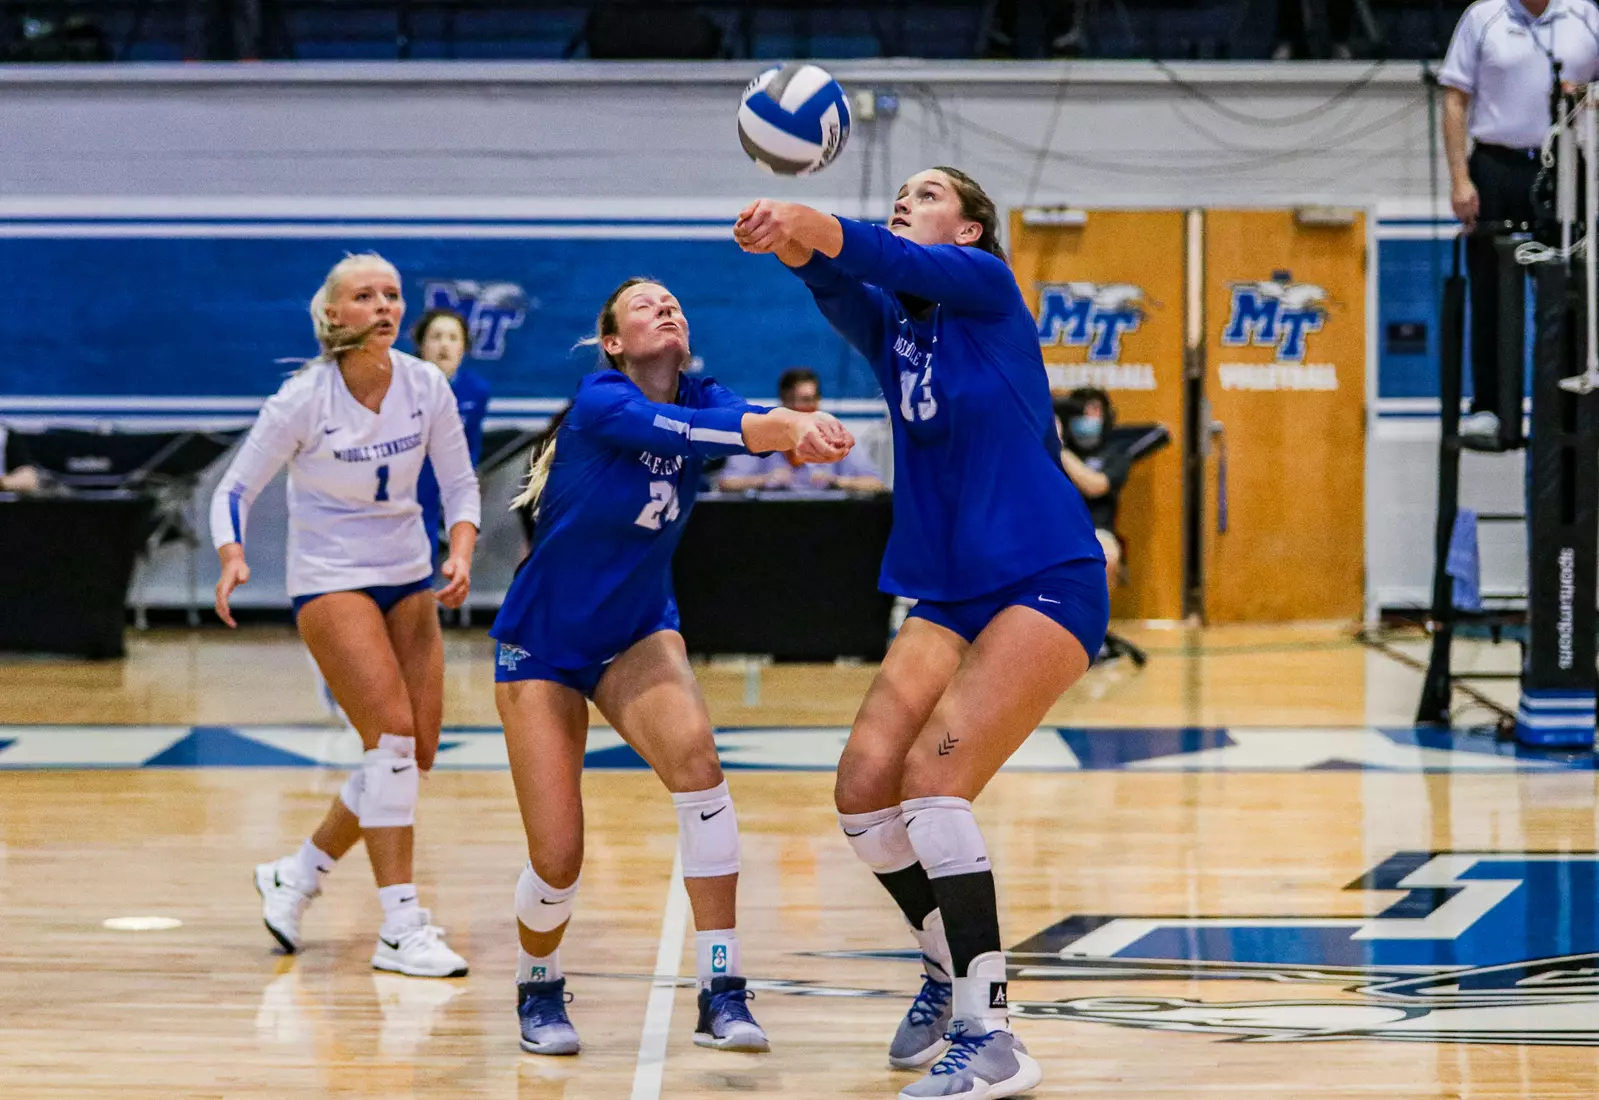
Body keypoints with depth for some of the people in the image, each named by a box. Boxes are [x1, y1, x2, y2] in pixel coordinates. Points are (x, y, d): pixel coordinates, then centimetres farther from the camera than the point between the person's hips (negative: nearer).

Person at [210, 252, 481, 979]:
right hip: (329, 582, -5)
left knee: (416, 753, 2)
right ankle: (400, 930, -17)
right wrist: (232, 559, -27)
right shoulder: (303, 400, -15)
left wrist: (461, 552, -14)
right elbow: (235, 488, -8)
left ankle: (296, 876, 22)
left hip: (408, 578, 5)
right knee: (392, 734, -19)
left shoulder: (427, 387, -4)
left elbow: (460, 485, 5)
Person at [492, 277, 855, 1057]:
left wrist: (807, 425, -52)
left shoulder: (705, 398, -6)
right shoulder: (600, 401, -19)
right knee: (558, 861, -8)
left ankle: (722, 993, -23)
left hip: (637, 633, 4)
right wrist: (780, 429, -56)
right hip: (540, 647, -3)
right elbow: (680, 431, -39)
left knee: (694, 757, -28)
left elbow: (759, 421, -29)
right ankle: (537, 992, 27)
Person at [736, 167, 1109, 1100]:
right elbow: (834, 276, -11)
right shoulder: (887, 322, 11)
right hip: (951, 599, 7)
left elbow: (892, 258, -24)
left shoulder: (987, 286, -3)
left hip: (1048, 584, -6)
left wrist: (811, 225, -44)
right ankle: (950, 966, 19)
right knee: (864, 787, -6)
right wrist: (790, 238, -35)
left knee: (932, 776, -21)